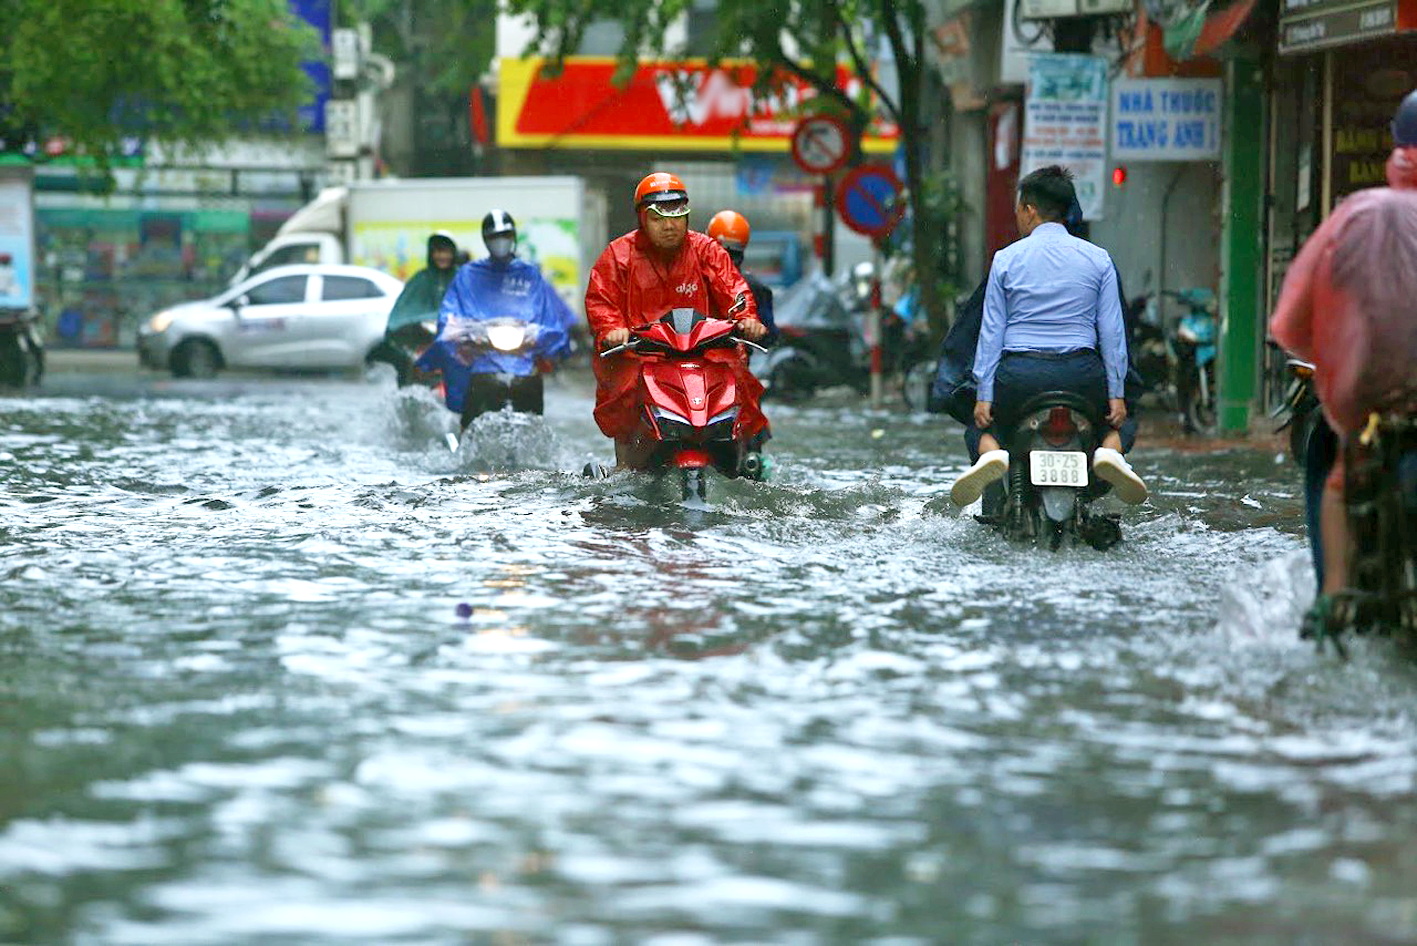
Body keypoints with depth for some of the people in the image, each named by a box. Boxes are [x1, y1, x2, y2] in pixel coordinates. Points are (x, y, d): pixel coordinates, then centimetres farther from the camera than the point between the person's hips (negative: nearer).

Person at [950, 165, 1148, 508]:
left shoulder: (1006, 259, 4)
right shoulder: (1098, 259, 6)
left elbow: (991, 331, 2)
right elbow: (1112, 331, 3)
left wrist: (984, 395, 4)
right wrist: (1117, 394, 4)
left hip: (1019, 375, -1)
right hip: (1081, 374, 1)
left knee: (984, 428, 27)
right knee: (1113, 423, 29)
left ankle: (991, 455, -11)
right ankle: (1109, 453, -9)